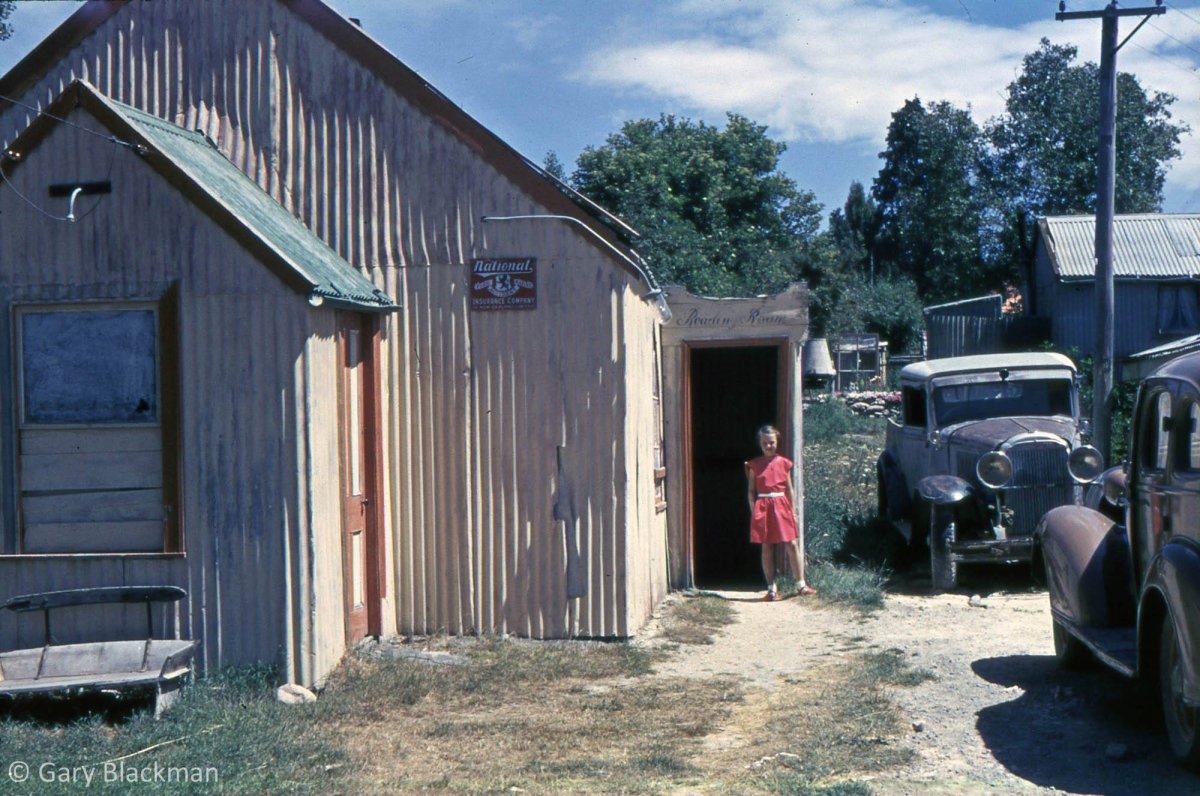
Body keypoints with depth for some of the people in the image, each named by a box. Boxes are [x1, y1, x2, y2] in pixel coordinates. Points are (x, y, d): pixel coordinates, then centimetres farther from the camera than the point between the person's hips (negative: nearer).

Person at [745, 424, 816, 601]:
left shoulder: (783, 463, 5)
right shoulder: (755, 465, 3)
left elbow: (789, 489, 8)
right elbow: (751, 491, 4)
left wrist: (793, 511, 5)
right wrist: (754, 511, -4)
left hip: (781, 506, 1)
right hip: (763, 507, -1)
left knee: (792, 544, -2)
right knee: (766, 548, 3)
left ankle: (801, 584, 7)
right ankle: (771, 588, 9)